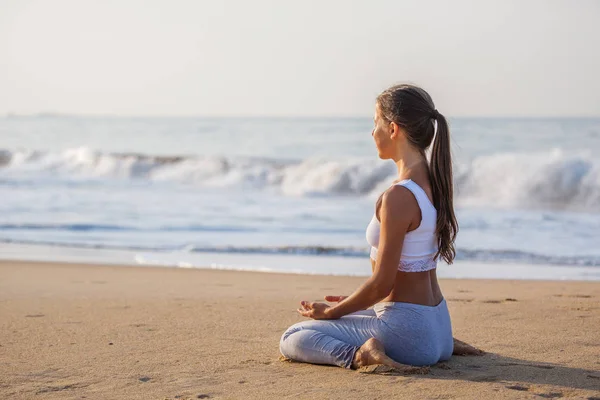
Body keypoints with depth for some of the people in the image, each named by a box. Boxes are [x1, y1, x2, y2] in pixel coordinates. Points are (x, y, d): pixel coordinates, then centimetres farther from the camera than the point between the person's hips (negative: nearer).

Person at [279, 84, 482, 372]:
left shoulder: (398, 197, -23)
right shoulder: (434, 183, 5)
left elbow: (382, 283, -20)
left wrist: (330, 312, -4)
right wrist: (351, 303, 19)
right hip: (437, 325, 8)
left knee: (292, 339, 4)